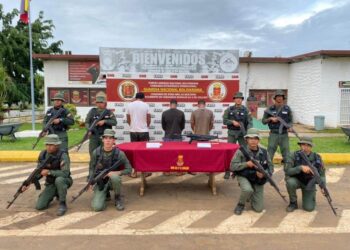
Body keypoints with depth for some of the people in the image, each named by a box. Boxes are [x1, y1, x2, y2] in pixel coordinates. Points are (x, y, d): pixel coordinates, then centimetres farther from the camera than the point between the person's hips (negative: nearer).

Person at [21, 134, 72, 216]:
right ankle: (55, 194, 21)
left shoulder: (63, 155, -23)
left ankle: (62, 204, -18)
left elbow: (65, 173, -32)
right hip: (50, 184, 5)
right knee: (39, 206, -8)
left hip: (63, 181, -5)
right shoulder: (43, 154, -7)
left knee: (59, 180, -39)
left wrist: (49, 172, -34)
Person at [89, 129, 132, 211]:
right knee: (97, 207, -18)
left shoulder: (119, 153, -14)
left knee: (114, 176, -38)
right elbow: (92, 168, 5)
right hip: (100, 181, 1)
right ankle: (105, 193, 17)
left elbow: (129, 169, -9)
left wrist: (116, 173, -24)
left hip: (112, 180, -1)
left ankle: (118, 198, -8)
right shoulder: (96, 152, -8)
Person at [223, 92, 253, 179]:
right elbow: (224, 120, 1)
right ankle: (227, 172, 7)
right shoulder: (229, 109, 4)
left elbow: (250, 122, -3)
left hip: (242, 133, 0)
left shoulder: (246, 110, 2)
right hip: (232, 133, 0)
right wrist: (232, 122, -15)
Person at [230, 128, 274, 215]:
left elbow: (270, 167, 3)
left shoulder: (264, 152, -3)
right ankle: (240, 204, -4)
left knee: (258, 209, -2)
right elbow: (232, 166, -14)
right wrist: (246, 164, -26)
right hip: (244, 177, -3)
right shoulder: (241, 151, -13)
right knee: (248, 190, -38)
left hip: (258, 180, 3)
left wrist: (264, 173, -18)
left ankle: (251, 196, 33)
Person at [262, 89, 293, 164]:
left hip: (284, 134, 1)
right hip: (273, 134, -1)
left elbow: (291, 121, 9)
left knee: (286, 154, 6)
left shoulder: (287, 108, 6)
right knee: (269, 154, 1)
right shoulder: (270, 109, 3)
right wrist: (270, 118, -11)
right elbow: (263, 121, 6)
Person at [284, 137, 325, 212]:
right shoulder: (294, 155, -20)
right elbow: (287, 171, -26)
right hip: (296, 180, 0)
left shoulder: (317, 157, -15)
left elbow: (322, 175, -8)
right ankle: (293, 203, -8)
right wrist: (301, 167, -38)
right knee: (290, 182, -36)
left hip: (309, 183, 1)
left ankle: (311, 197, 24)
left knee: (309, 208, -12)